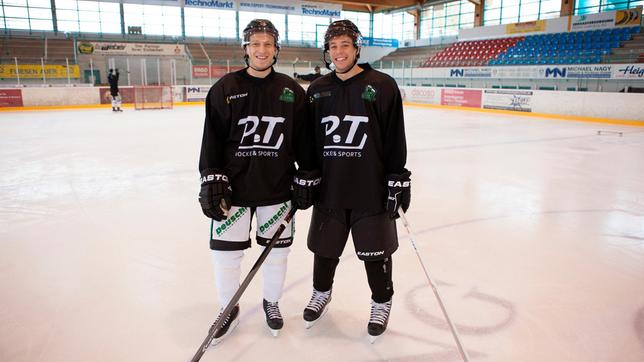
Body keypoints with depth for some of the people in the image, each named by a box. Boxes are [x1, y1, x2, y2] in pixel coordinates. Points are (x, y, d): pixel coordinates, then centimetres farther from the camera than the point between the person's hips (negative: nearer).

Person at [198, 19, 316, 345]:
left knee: (277, 250, 12)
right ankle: (228, 311, 31)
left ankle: (271, 302, 38)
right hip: (233, 188, 0)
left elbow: (304, 140, 4)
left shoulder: (292, 91, 1)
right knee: (225, 253, 7)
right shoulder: (225, 88, -2)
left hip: (277, 187, 1)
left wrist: (306, 180, 3)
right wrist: (211, 181, -8)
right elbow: (212, 138, -2)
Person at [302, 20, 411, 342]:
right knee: (324, 247, 17)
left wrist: (398, 181, -9)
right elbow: (308, 140, 11)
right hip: (329, 188, 4)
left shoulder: (382, 85, -6)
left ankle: (382, 303, 32)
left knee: (375, 251, 8)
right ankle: (322, 292, 43)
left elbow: (395, 139, -7)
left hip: (372, 189, -3)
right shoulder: (317, 90, 6)